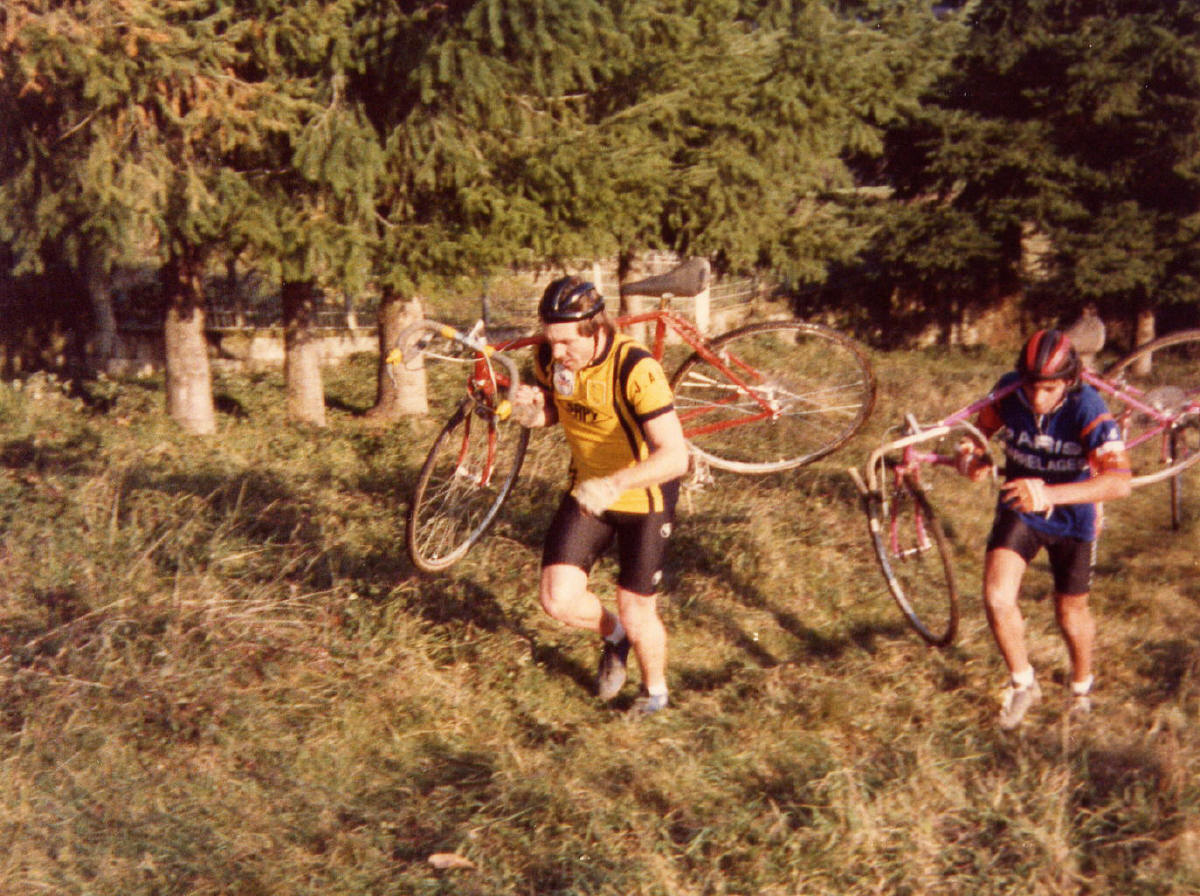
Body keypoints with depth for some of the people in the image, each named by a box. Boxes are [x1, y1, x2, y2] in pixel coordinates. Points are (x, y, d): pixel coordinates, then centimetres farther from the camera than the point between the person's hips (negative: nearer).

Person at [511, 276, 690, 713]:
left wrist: (615, 483, -54)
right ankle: (613, 636, 28)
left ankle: (656, 691, 34)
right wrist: (531, 412, -17)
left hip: (644, 495, -5)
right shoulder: (550, 358, -14)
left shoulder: (635, 370, -32)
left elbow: (675, 455, -38)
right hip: (587, 489, 5)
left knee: (636, 611, 3)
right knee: (557, 598, -6)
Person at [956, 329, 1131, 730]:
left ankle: (1082, 686, 45)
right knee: (997, 597, -18)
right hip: (1019, 509, 2)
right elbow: (982, 427, 2)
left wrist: (1049, 494, -55)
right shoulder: (1008, 391, -20)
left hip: (1071, 517, -2)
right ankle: (1022, 683, 7)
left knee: (1071, 615, 13)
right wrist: (971, 453, -23)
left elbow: (1120, 481, -42)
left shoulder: (1087, 409, -31)